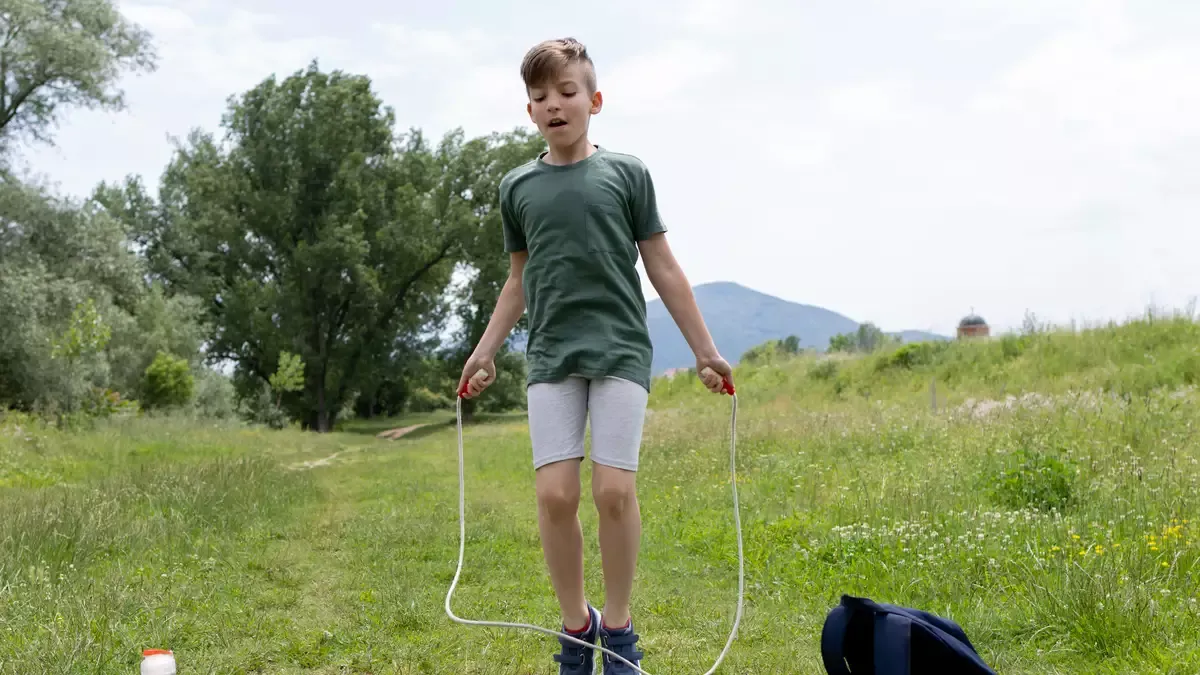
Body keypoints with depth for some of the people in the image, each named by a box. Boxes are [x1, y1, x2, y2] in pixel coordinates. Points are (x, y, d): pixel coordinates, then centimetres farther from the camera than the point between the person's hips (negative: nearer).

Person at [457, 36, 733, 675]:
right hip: (550, 356, 2)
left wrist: (704, 350, 7)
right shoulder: (518, 186, 10)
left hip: (620, 350, -2)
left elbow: (662, 268, 7)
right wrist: (484, 351, 15)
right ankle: (575, 623, 11)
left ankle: (617, 624, 9)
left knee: (614, 490, -9)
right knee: (554, 495, -7)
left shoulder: (626, 173, 4)